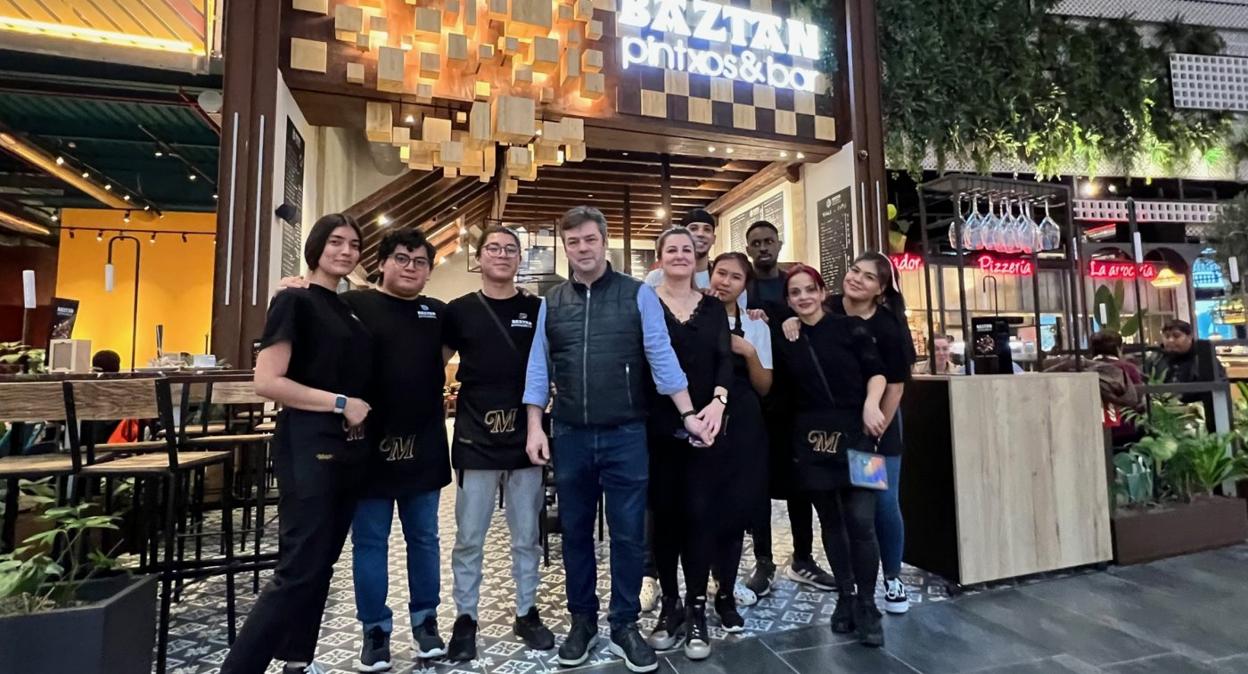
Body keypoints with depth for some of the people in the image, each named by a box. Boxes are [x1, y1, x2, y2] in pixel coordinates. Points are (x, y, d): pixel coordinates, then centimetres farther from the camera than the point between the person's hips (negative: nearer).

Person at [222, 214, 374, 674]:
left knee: (322, 564, 15)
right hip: (308, 448, -8)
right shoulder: (294, 301, -7)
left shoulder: (349, 310, 14)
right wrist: (340, 402, -17)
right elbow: (267, 382, -16)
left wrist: (359, 408, 6)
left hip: (347, 449, 8)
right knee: (298, 569, -6)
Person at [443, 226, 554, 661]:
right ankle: (465, 618, 26)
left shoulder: (537, 310, 3)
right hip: (475, 438, -1)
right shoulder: (460, 310, 2)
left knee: (526, 536, 12)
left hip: (524, 437, 1)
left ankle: (526, 613, 29)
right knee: (468, 538, 9)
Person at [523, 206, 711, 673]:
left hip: (625, 435, -2)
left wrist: (688, 414, -9)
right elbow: (539, 368, 7)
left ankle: (624, 626, 27)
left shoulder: (638, 294, -1)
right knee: (575, 533, 15)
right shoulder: (551, 303, 7)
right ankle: (582, 621, 34)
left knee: (628, 535, 8)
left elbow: (662, 357, -4)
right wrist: (535, 427, 1)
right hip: (570, 436, 3)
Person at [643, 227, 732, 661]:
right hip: (658, 426, -1)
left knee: (701, 513, 1)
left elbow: (725, 359, 1)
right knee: (664, 513, 7)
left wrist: (718, 401, -16)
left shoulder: (713, 308, 11)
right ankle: (670, 604, 22)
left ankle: (696, 609, 14)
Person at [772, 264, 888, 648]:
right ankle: (845, 598, 26)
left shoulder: (850, 327, 1)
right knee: (831, 522, 12)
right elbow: (782, 394, 9)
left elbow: (876, 371, -3)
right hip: (811, 440, 3)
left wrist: (871, 403, -20)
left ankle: (866, 605, 12)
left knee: (860, 521, -4)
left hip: (853, 434, -2)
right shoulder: (785, 342, 8)